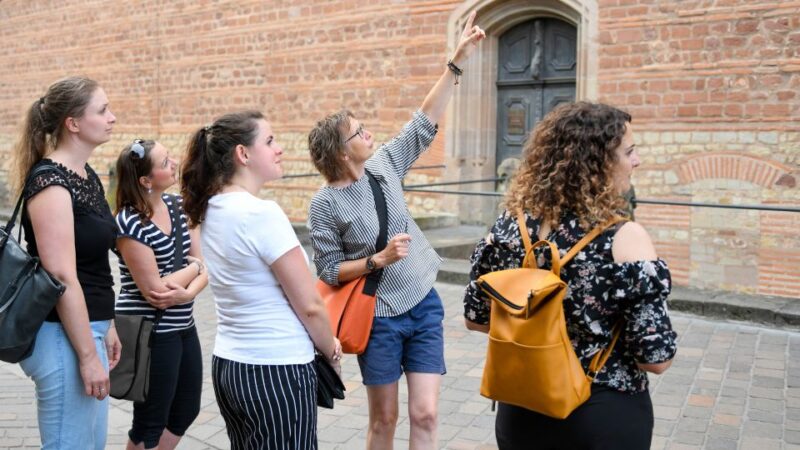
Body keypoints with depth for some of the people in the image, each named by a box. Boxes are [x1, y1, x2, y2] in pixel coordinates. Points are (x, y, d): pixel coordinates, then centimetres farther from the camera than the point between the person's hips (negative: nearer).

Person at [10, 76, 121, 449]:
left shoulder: (87, 176, 10)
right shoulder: (50, 184, -18)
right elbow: (63, 279, -21)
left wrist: (106, 327, 18)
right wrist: (88, 356, -20)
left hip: (87, 326, 9)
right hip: (64, 335, -9)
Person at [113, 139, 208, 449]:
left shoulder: (178, 206, 2)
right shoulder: (130, 223, -20)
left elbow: (206, 265, 1)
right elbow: (153, 289, -22)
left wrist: (188, 293, -19)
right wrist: (194, 267, -7)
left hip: (183, 327, 8)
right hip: (149, 333, -8)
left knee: (186, 411, 20)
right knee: (150, 424, 9)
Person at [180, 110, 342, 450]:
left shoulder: (210, 211, 5)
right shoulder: (263, 214, -20)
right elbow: (310, 306, -16)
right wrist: (330, 350, 2)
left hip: (228, 364, 8)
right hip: (276, 371, -8)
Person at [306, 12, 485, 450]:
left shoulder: (385, 164, 0)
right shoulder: (325, 203, -12)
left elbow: (424, 123, 2)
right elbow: (329, 271, -8)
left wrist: (457, 60, -1)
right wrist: (379, 259, -21)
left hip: (424, 307, 4)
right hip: (379, 319, -3)